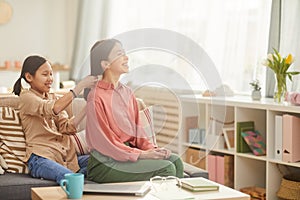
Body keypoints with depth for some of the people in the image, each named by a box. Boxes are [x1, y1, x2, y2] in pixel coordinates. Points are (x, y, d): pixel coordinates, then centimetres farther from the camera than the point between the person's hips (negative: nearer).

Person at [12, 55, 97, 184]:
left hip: (66, 157, 8)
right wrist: (81, 86, -20)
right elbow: (53, 109, -21)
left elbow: (66, 127, 9)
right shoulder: (27, 97, 1)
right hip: (41, 158, -8)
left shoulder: (53, 97, 24)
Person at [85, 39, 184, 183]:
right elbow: (103, 142, -15)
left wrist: (151, 149, -3)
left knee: (176, 161, -12)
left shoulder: (127, 92, 12)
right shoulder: (96, 97, -13)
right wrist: (141, 155, -18)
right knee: (165, 168, -21)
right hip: (105, 164, -8)